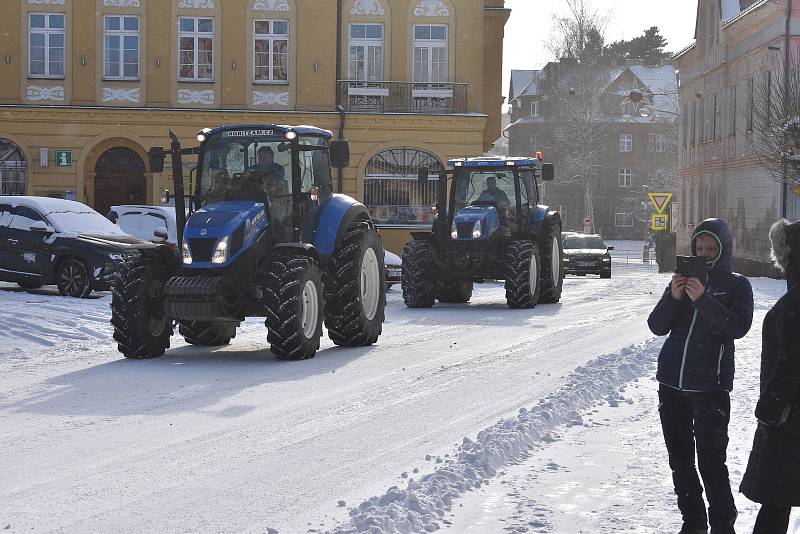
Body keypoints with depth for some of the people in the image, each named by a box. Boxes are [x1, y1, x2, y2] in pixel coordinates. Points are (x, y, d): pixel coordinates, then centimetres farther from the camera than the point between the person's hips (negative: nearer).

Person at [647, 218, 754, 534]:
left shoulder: (736, 285, 2)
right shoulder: (684, 280, 11)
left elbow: (738, 328, -14)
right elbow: (657, 327, 4)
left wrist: (703, 299, -23)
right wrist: (673, 297, -13)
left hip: (710, 386, -5)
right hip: (671, 383, 5)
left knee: (711, 461, -9)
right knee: (680, 460, 9)